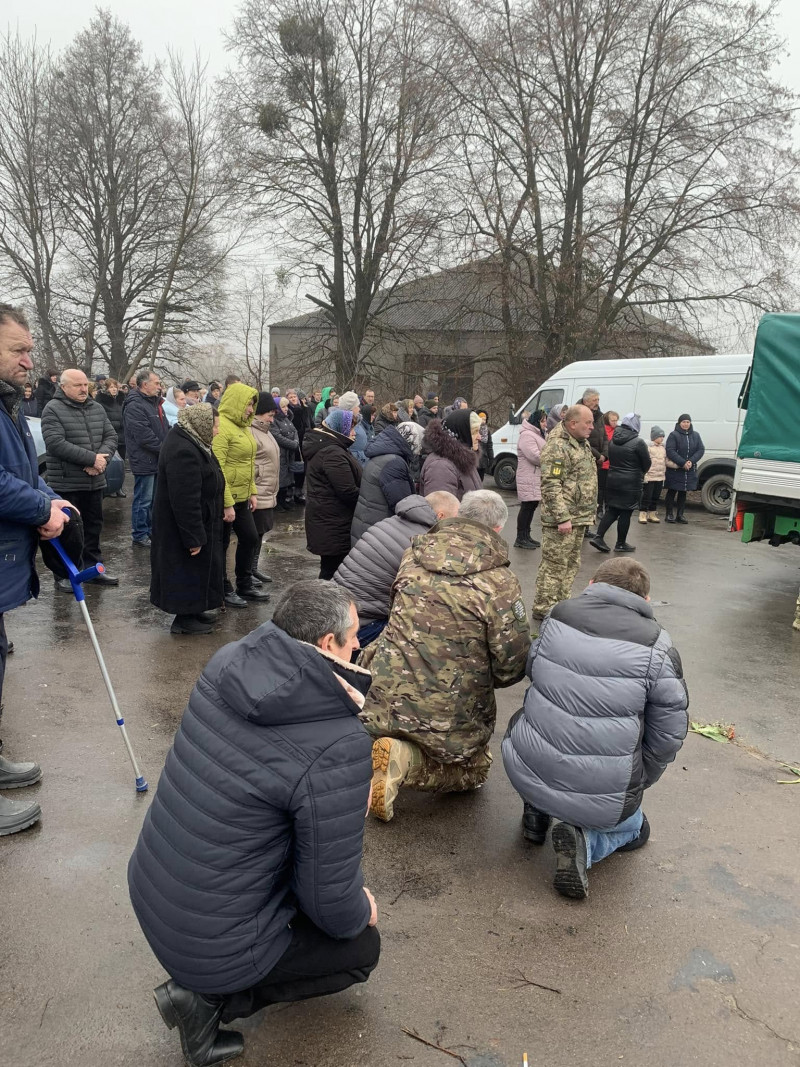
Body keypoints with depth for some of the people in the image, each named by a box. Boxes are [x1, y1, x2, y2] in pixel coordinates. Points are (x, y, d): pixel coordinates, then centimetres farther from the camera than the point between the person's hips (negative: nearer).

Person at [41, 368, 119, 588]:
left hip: (94, 481, 6)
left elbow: (111, 437, 7)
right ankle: (64, 574, 10)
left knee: (93, 527, 15)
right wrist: (92, 458, -21)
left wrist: (102, 458, -14)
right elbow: (56, 443, -20)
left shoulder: (97, 409, 10)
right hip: (66, 483, -6)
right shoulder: (53, 409, -10)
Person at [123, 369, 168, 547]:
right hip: (145, 461, -10)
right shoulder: (135, 406, -17)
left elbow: (165, 428, 21)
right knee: (143, 500, -1)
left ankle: (151, 530, 29)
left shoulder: (154, 403, 16)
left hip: (158, 460, 10)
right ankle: (140, 535, 8)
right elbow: (144, 436, -23)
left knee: (154, 498, 17)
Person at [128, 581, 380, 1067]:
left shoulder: (229, 662, -9)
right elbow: (331, 902, -19)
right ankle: (210, 997, 5)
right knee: (364, 945, 17)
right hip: (210, 945, -6)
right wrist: (363, 913, 3)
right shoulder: (340, 749, -29)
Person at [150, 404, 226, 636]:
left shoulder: (190, 442, 7)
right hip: (184, 526, -10)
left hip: (193, 523, 10)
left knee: (194, 571, 20)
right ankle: (184, 619, 17)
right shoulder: (183, 452, -28)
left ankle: (193, 610, 34)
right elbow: (185, 501, -30)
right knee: (188, 570, 3)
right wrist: (194, 537, -26)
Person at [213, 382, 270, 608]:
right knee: (222, 544, 5)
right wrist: (226, 503, -22)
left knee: (250, 538, 16)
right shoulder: (221, 426, -18)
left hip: (241, 497, 9)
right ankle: (224, 591, 19)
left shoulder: (242, 426, 12)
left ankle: (245, 585, 31)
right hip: (225, 498, -9)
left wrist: (252, 492, 13)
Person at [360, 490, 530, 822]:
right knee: (472, 770, 23)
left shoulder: (415, 553, -2)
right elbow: (511, 667, -12)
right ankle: (406, 761, -5)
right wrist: (483, 676, 8)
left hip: (387, 700, 5)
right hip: (449, 717, -5)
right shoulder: (499, 584, -17)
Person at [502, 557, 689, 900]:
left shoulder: (555, 619, -2)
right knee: (634, 829, 33)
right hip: (602, 800, -2)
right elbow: (668, 737, -3)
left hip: (525, 775, 2)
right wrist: (635, 787, 15)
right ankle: (585, 840, 3)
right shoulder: (658, 650, -10)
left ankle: (537, 813, 20)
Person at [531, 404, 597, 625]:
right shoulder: (557, 446, -17)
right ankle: (542, 609, 4)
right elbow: (551, 485, -22)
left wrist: (589, 513, 22)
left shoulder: (582, 443, 15)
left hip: (579, 518, 10)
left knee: (571, 564, 17)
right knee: (554, 565, -4)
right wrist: (562, 517, -24)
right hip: (562, 520, -10)